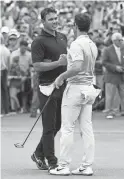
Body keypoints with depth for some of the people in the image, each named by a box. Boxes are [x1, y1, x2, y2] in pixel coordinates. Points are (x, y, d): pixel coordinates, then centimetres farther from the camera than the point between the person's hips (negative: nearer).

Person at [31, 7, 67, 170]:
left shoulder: (63, 37, 13)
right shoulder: (39, 42, -11)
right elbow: (37, 66, -19)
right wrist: (58, 63, -23)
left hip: (62, 85, 8)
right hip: (48, 87, -7)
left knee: (57, 125, 13)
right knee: (49, 126, -2)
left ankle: (39, 154, 26)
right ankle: (52, 161, 4)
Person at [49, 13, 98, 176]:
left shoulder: (77, 44, -15)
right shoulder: (93, 45, 11)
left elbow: (77, 67, -26)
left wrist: (62, 76, -14)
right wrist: (66, 59, 26)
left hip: (76, 87, -8)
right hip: (89, 88, 8)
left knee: (67, 129, -2)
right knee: (87, 129, 7)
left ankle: (63, 166, 0)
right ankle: (87, 166, 7)